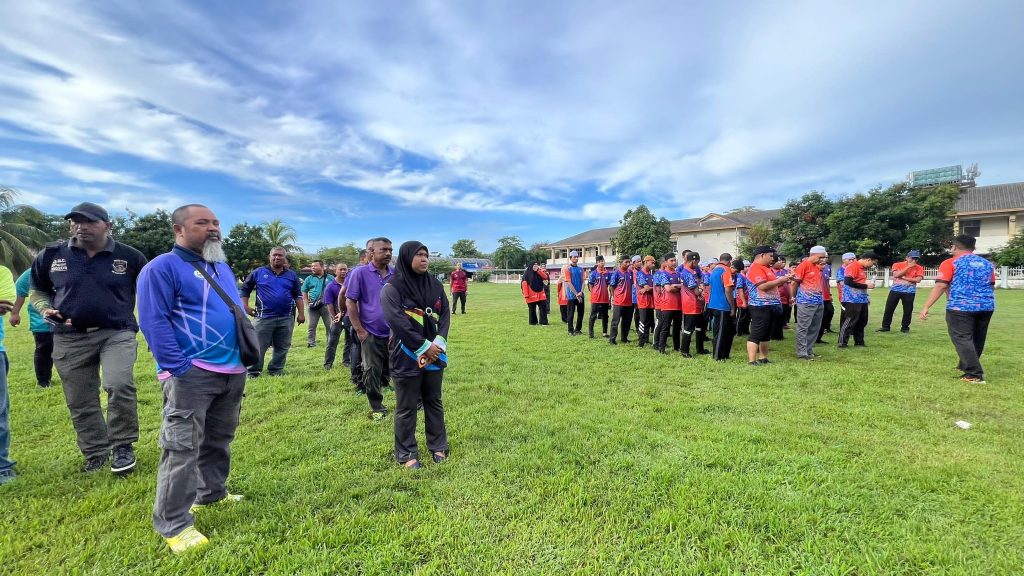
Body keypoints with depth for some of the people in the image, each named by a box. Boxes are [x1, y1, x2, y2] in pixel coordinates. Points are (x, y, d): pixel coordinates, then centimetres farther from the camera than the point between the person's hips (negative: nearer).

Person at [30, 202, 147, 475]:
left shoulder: (129, 256, -2)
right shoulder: (52, 254, 4)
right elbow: (37, 291, 18)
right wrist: (46, 309, -3)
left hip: (117, 333, -3)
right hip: (69, 338, 3)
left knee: (120, 385, -23)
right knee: (80, 402, 9)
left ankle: (123, 447, -3)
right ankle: (96, 454, 26)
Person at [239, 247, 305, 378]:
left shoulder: (292, 275, 8)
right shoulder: (258, 273, 2)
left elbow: (298, 295, 11)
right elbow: (244, 289, 8)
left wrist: (301, 313, 4)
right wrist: (246, 307, -1)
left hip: (286, 318, 2)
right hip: (264, 317, -2)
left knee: (282, 347, 10)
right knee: (258, 346, 1)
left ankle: (276, 370, 22)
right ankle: (253, 372, 13)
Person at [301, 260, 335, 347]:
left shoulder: (330, 278, 4)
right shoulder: (309, 278, 8)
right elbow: (304, 292, 11)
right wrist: (307, 303, 0)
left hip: (326, 305, -1)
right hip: (313, 306, 1)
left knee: (329, 325, 4)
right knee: (312, 325, 4)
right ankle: (311, 342, 11)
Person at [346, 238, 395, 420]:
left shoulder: (397, 274, 3)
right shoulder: (360, 273, -6)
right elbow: (350, 302, -6)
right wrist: (359, 330, -9)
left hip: (395, 333, 3)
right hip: (371, 334, -3)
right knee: (372, 373, 6)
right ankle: (377, 408, 23)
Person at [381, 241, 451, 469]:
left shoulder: (435, 285, 6)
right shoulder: (392, 289, -10)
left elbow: (445, 314, 3)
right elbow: (397, 322, -17)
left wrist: (439, 343, -11)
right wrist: (424, 347, -17)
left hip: (435, 354, 5)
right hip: (407, 357, -4)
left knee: (434, 402, 16)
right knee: (406, 408, 8)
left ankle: (438, 446, 31)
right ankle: (407, 454, 23)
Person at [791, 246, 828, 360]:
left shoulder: (817, 266, 14)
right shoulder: (804, 265, -10)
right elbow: (795, 282, -9)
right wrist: (793, 296, -5)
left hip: (819, 302, 9)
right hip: (806, 302, -8)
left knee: (815, 328, 13)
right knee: (803, 328, -4)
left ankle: (809, 350, 22)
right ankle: (801, 353, -1)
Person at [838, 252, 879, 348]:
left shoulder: (863, 268, 16)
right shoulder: (852, 266, -14)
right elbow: (848, 282, -24)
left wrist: (866, 296, 19)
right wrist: (866, 286, -17)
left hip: (862, 300, 9)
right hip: (853, 300, -9)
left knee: (862, 321, 13)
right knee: (850, 321, -7)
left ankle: (859, 341, 23)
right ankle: (842, 343, -2)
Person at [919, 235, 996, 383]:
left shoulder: (950, 263, -5)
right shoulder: (987, 264, 15)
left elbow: (940, 286, -15)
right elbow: (991, 287, 24)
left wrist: (926, 307, -15)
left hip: (960, 307, -7)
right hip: (986, 307, 7)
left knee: (962, 339, -3)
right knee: (977, 339, 19)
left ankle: (975, 375, -8)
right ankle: (965, 365, 36)